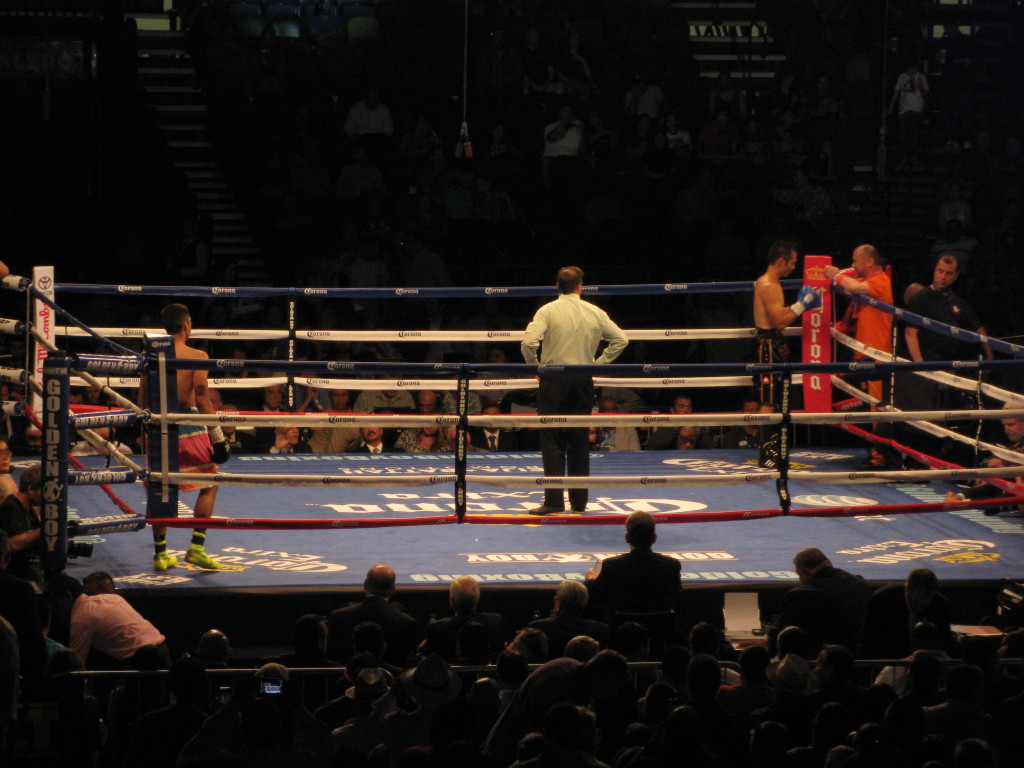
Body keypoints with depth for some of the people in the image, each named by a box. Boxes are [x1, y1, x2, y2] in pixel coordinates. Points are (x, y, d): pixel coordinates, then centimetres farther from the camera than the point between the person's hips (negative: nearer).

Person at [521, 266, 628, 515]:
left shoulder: (548, 311, -6)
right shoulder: (595, 313, 5)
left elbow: (529, 342, -18)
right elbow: (621, 339, 9)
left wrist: (534, 365, -1)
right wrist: (598, 363, 11)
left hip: (553, 381, -3)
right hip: (583, 381, 3)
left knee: (552, 441, -1)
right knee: (579, 442, 10)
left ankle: (554, 501, -8)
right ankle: (579, 501, 12)